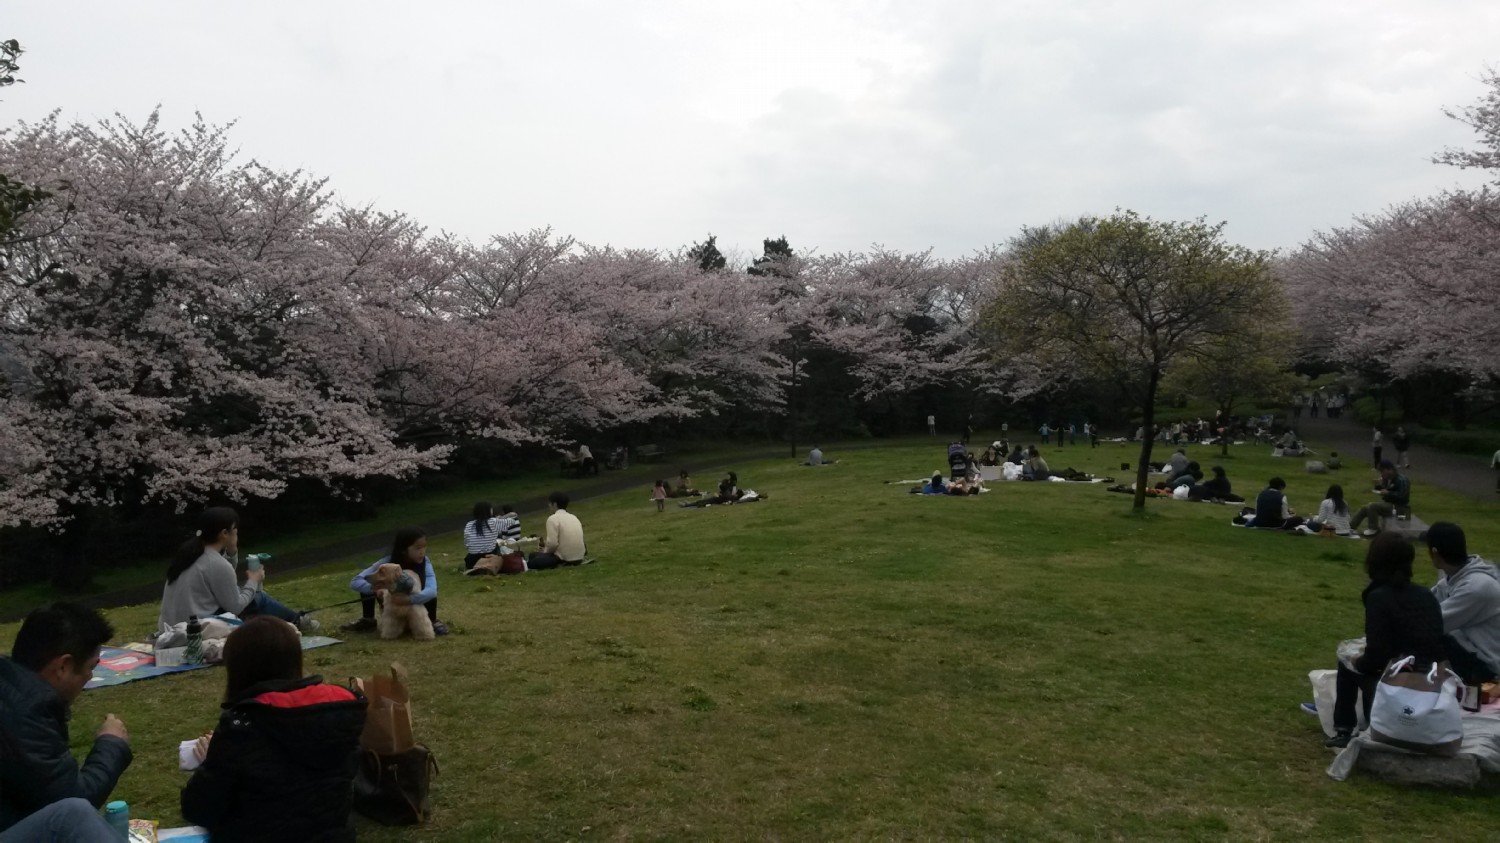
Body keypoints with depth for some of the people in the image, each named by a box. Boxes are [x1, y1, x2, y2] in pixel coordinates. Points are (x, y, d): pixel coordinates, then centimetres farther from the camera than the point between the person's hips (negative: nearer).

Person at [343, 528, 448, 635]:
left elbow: (431, 590, -42)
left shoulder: (424, 562, -26)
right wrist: (374, 587, -45)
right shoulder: (387, 563, -24)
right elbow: (355, 582, -27)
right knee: (367, 582, -20)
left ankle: (432, 621, -9)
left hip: (415, 606, -1)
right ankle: (367, 620, -3)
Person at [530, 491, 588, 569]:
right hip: (579, 557, 7)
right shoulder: (574, 517, 12)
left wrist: (545, 550, 4)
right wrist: (546, 544, 19)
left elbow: (553, 543, -17)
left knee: (533, 556, 9)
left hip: (564, 559, -7)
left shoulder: (553, 518, -10)